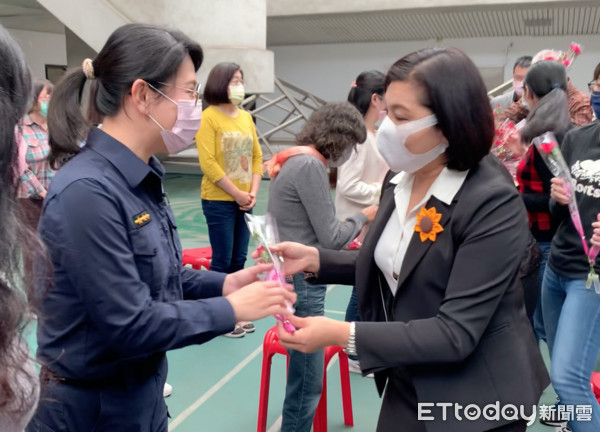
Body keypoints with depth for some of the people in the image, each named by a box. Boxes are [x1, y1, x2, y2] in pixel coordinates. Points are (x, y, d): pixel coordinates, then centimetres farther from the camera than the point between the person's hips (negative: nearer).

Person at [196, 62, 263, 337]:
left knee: (239, 259, 12)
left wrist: (253, 192, -3)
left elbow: (256, 156, 10)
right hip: (219, 201, -6)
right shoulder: (208, 118, -10)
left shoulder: (246, 117, 9)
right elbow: (208, 164, -16)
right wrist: (237, 194, -14)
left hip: (245, 200, 6)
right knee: (222, 260, 2)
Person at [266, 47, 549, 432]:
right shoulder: (400, 180, -3)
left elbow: (456, 333, -26)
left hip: (476, 401, -6)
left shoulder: (494, 203, -24)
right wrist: (314, 258, -5)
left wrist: (342, 335, -31)